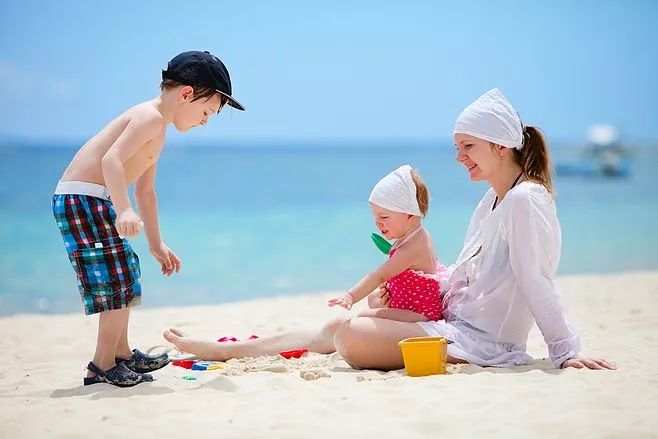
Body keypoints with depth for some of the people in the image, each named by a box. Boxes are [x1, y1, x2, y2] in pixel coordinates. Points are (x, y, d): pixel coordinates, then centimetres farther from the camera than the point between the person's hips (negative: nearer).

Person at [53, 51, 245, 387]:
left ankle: (121, 354, 34)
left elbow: (145, 191, 26)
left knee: (125, 280, 20)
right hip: (82, 198, -11)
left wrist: (156, 244, 28)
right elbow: (112, 160, -29)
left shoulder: (156, 128, 19)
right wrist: (124, 210, -41)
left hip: (92, 201, 11)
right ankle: (103, 366, 1)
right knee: (119, 281, -8)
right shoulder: (150, 118, -14)